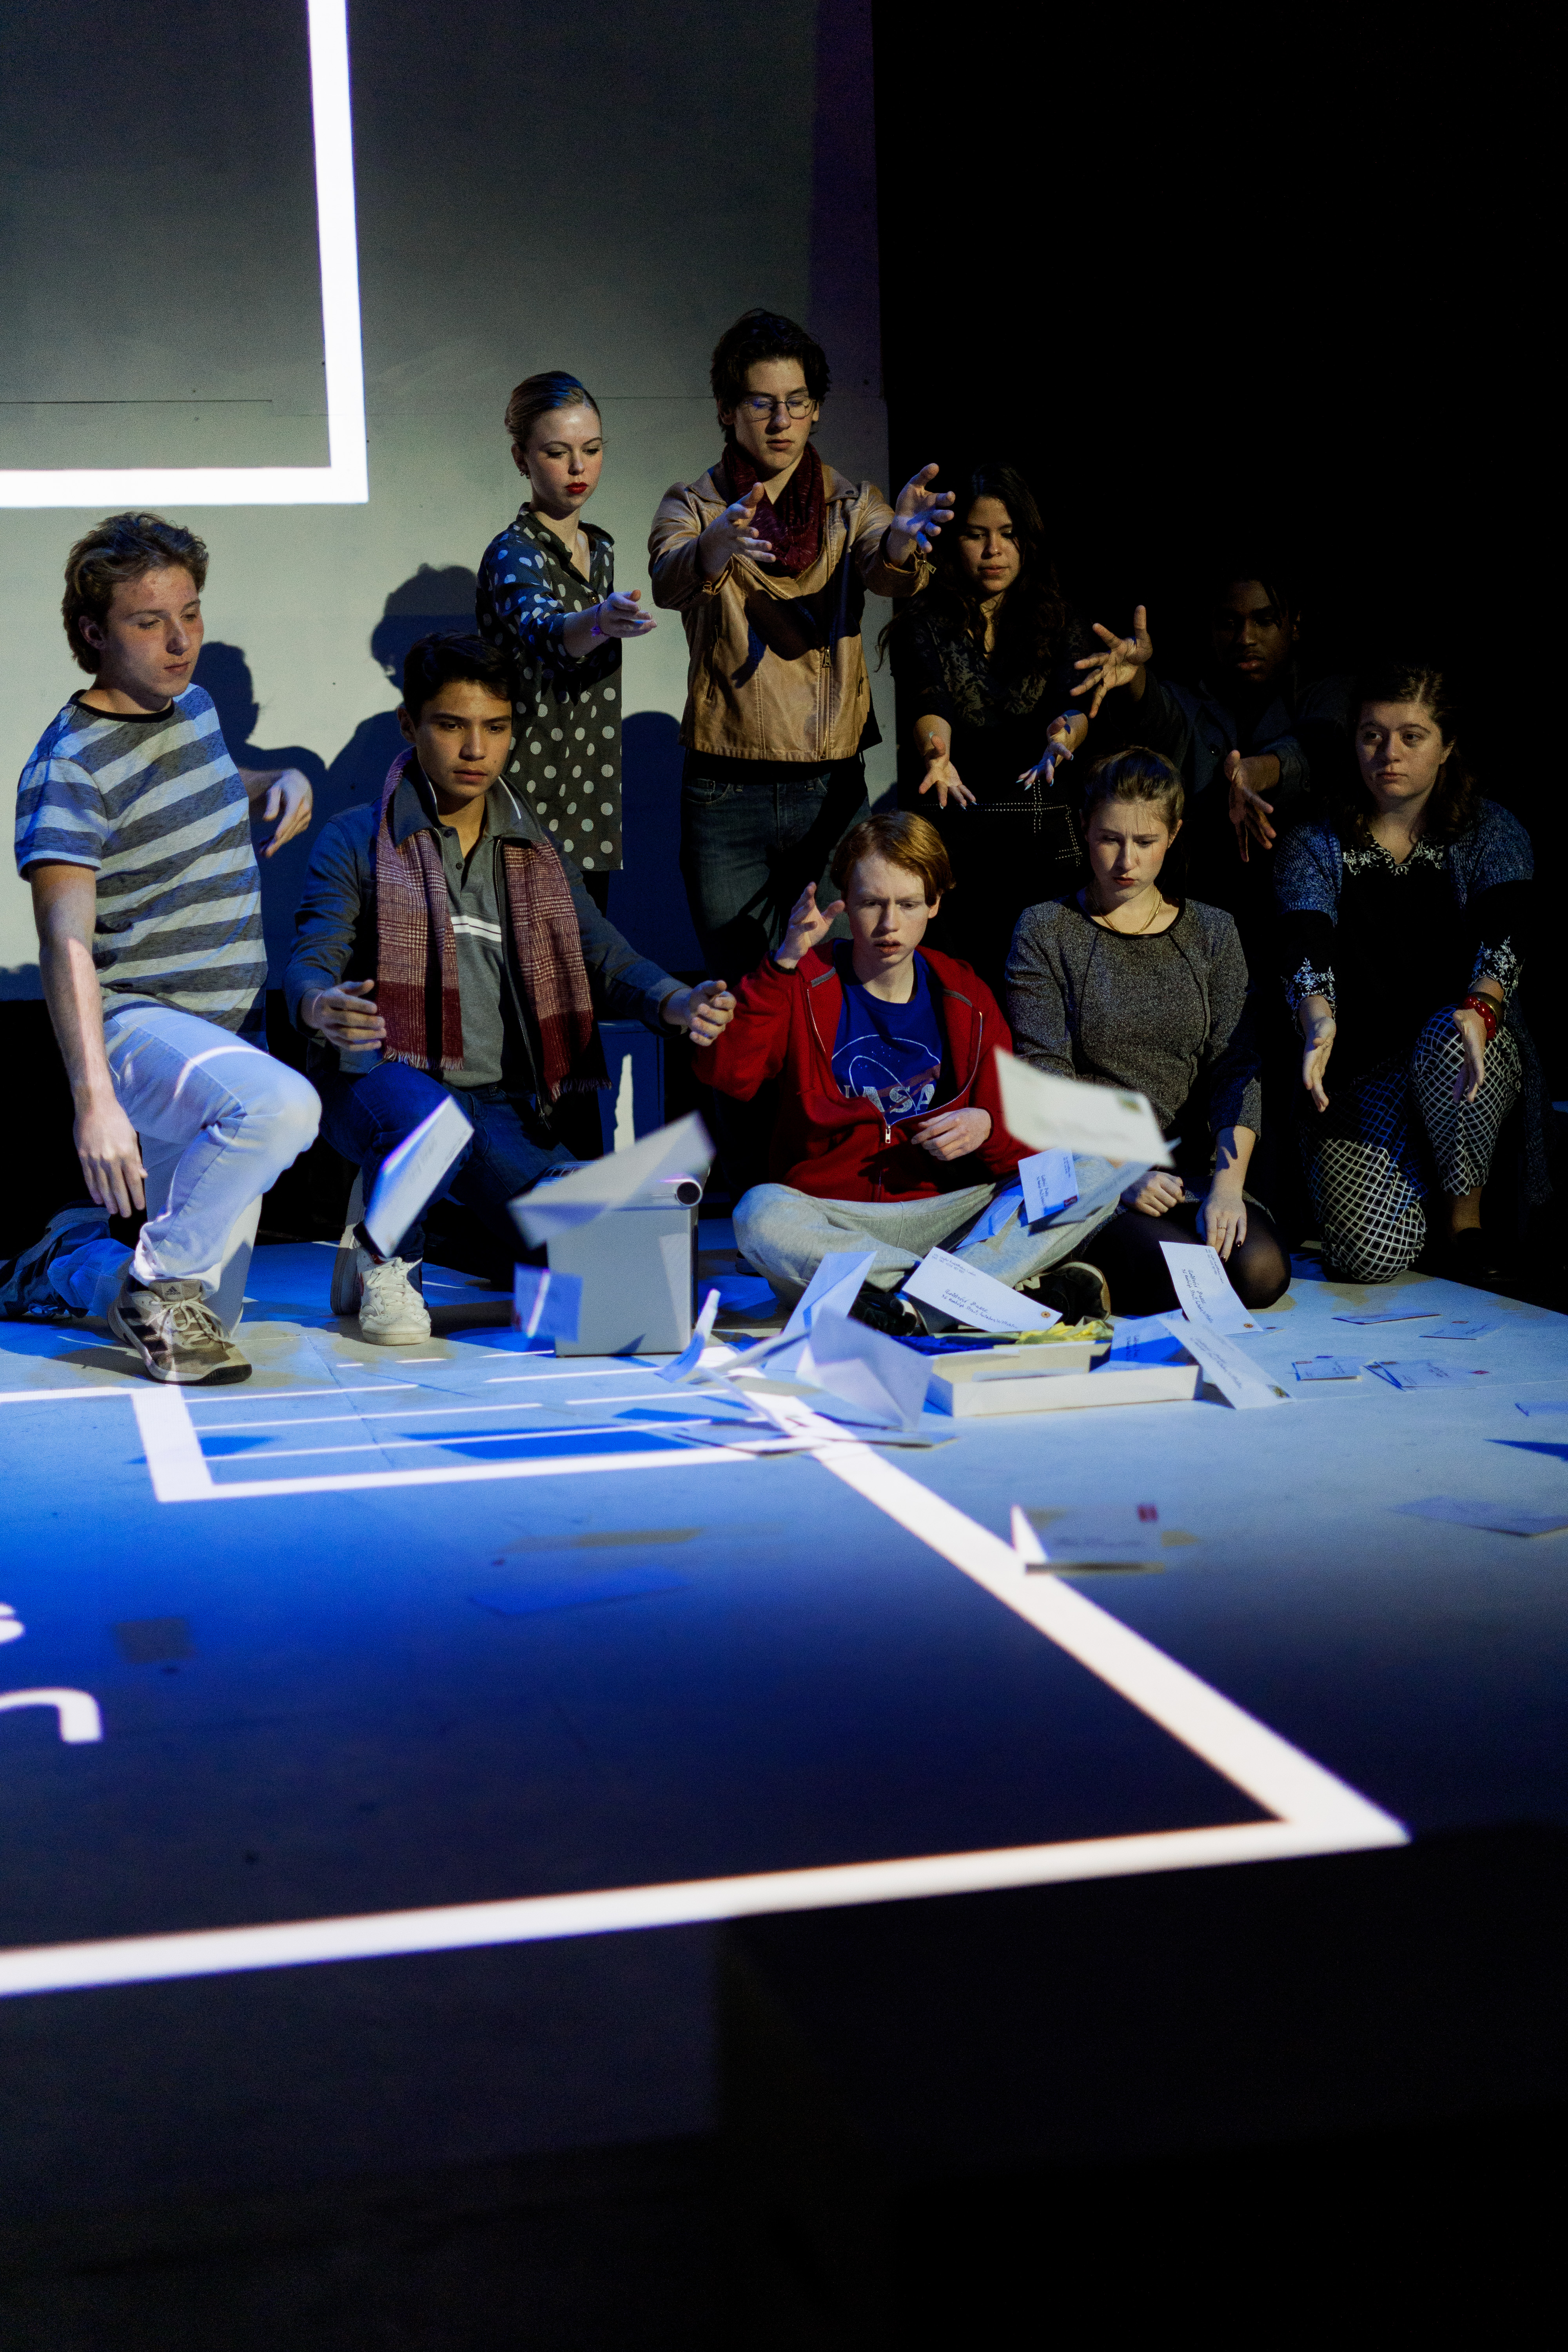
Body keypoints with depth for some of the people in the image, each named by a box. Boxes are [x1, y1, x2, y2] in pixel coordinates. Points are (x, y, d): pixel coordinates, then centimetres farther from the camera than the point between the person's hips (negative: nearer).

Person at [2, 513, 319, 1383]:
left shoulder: (194, 707, 10)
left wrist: (282, 780, 11)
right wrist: (95, 1098, -36)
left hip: (232, 1032, 8)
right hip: (136, 1024, -8)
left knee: (202, 1316, 9)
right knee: (281, 1104, -41)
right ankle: (157, 1280, -19)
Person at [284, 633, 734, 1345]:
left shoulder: (535, 855, 18)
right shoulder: (356, 842, 4)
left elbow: (602, 955, 9)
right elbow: (312, 959, -7)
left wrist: (675, 1003, -15)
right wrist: (320, 1005, -34)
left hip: (499, 1105, 4)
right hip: (386, 1083, -3)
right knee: (423, 1114, -40)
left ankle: (445, 1219, 11)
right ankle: (385, 1260, -9)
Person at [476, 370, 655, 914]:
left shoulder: (601, 548, 12)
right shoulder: (513, 556, -13)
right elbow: (542, 630, -37)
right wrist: (599, 622, -56)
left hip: (589, 809, 7)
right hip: (527, 811, -7)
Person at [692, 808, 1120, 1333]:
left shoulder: (967, 1000, 10)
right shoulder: (807, 985, 3)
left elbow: (1014, 1142, 10)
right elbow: (725, 1073, -15)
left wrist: (986, 1129, -13)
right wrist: (783, 964, -19)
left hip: (944, 1214, 2)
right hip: (832, 1218, -2)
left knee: (1096, 1172, -17)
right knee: (761, 1215, -37)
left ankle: (917, 1308, -34)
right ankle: (1022, 1291, -38)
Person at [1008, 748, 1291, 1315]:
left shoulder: (1212, 933, 14)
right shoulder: (1045, 933, 4)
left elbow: (1235, 1068, 3)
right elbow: (1045, 1081, -5)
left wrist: (1228, 1183, -14)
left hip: (1191, 1171, 4)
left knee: (1261, 1269, -25)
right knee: (1178, 1285, -30)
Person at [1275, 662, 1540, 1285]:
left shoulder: (1492, 833, 6)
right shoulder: (1314, 847, 6)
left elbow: (1503, 930, -14)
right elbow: (1305, 942, -13)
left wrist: (1479, 1009, -37)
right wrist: (1318, 1018, -36)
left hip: (1472, 1059, 0)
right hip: (1362, 1073, 0)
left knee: (1444, 1037, -39)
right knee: (1368, 1255, -25)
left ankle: (1465, 1216, -11)